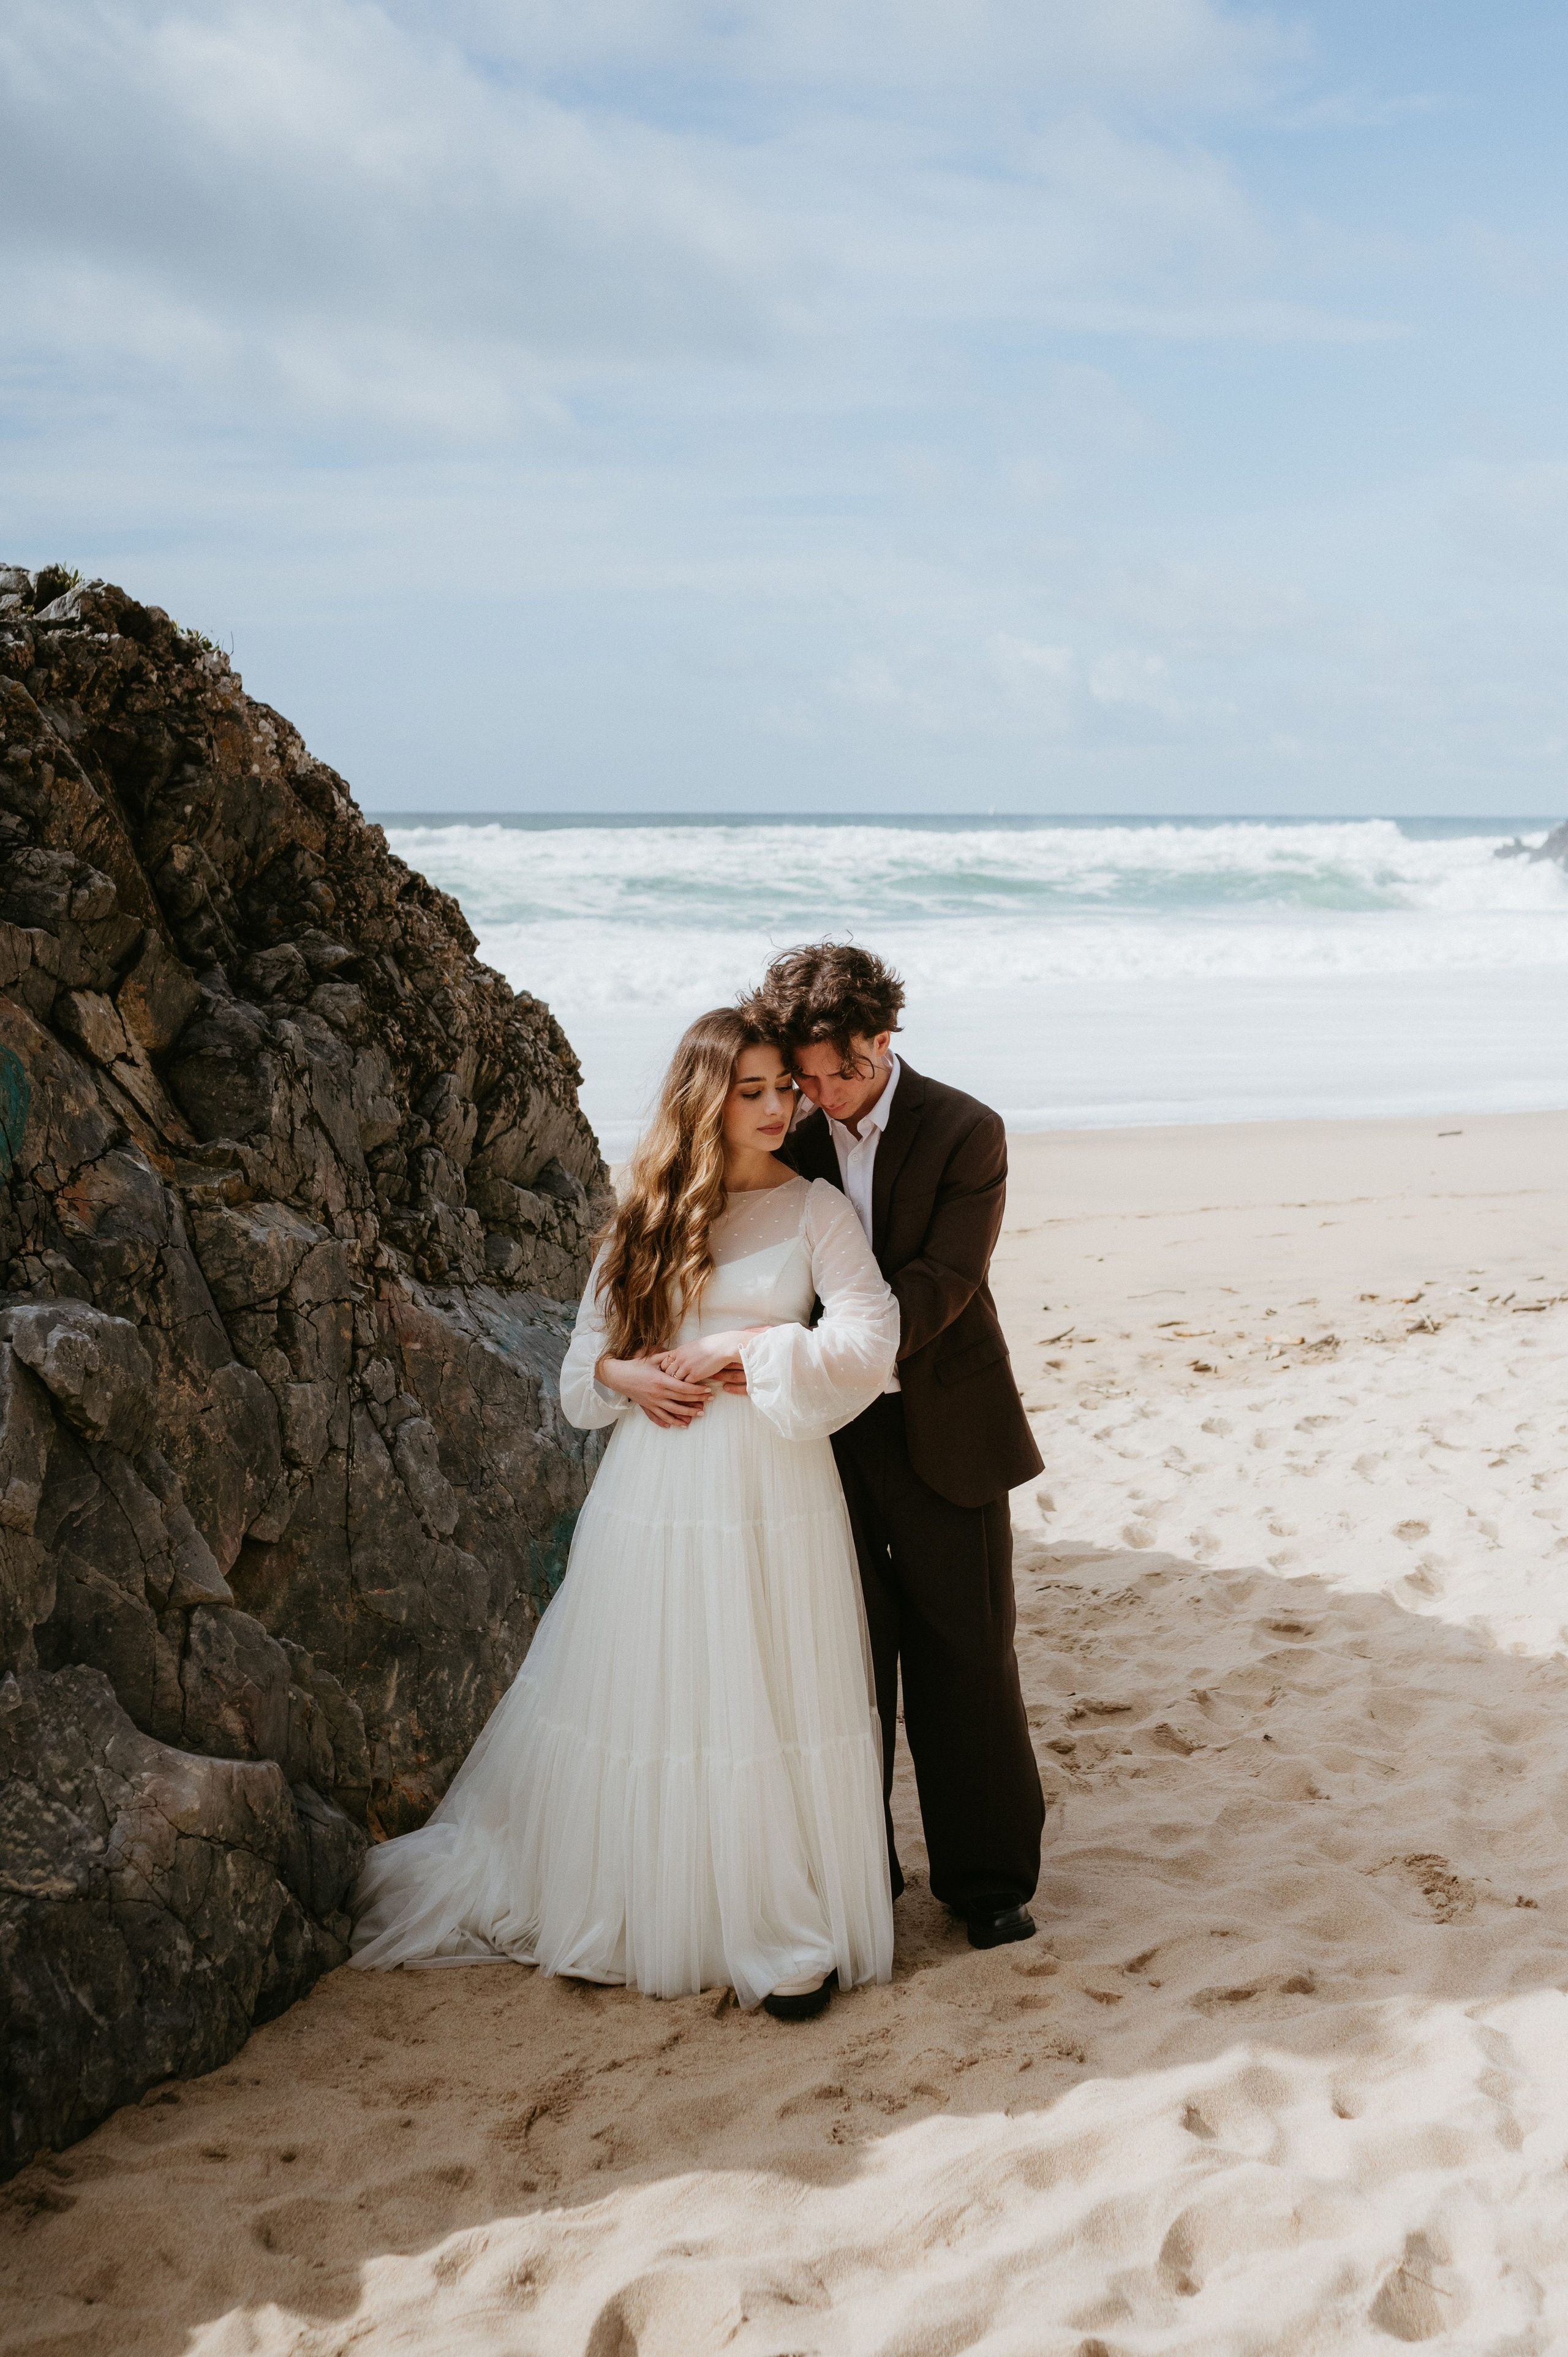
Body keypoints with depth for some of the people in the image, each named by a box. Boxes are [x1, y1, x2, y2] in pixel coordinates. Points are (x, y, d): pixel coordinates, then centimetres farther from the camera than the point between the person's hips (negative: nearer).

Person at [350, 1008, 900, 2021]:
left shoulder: (816, 1208, 0)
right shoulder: (651, 1213, 9)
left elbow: (871, 1342, -10)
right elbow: (590, 1343, 16)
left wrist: (739, 1352, -10)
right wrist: (621, 1375, -5)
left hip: (770, 1483, -3)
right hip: (657, 1483, 3)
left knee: (769, 1699, 0)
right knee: (648, 1695, 8)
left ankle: (793, 1933, 12)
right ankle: (645, 1904, 23)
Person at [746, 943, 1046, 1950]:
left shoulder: (967, 1133, -10)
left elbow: (938, 1285, -19)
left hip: (940, 1432, -2)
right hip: (824, 1432, 2)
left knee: (966, 1654, 7)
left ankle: (988, 1875, 22)